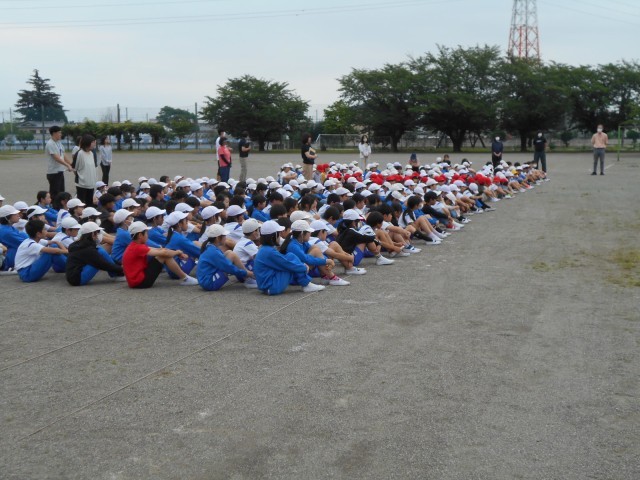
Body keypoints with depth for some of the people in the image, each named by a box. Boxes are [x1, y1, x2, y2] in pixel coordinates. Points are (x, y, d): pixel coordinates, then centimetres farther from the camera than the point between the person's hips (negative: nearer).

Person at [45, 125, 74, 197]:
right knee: (54, 193, -5)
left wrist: (71, 165, 13)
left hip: (60, 171, 9)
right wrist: (68, 165, -30)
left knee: (61, 192, 14)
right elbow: (56, 158, -25)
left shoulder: (59, 143, 12)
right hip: (53, 172, -9)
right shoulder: (50, 144, -16)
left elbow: (63, 156, 18)